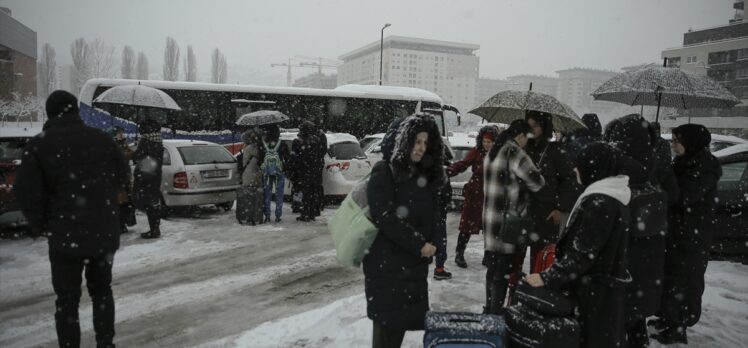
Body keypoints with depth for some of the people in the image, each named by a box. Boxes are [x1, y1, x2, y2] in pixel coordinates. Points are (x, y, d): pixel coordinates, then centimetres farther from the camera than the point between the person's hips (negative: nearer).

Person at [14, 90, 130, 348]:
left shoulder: (40, 144, -6)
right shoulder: (102, 139, 4)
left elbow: (25, 190, -10)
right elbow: (123, 177, 11)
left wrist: (41, 224, 3)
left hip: (66, 235, -3)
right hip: (105, 232, 4)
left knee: (67, 299, 8)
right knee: (101, 290, 19)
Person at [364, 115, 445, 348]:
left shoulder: (427, 175, 11)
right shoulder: (384, 172, -10)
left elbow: (432, 215, 15)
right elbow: (385, 217, -18)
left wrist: (429, 245, 0)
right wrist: (419, 245, -15)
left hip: (416, 262, 6)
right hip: (386, 261, -6)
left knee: (406, 317, 9)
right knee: (388, 320, -2)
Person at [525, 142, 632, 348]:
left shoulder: (599, 202, -21)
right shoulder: (612, 198, 10)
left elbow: (582, 252, -24)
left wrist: (548, 277, -21)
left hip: (594, 291, -10)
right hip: (607, 286, 10)